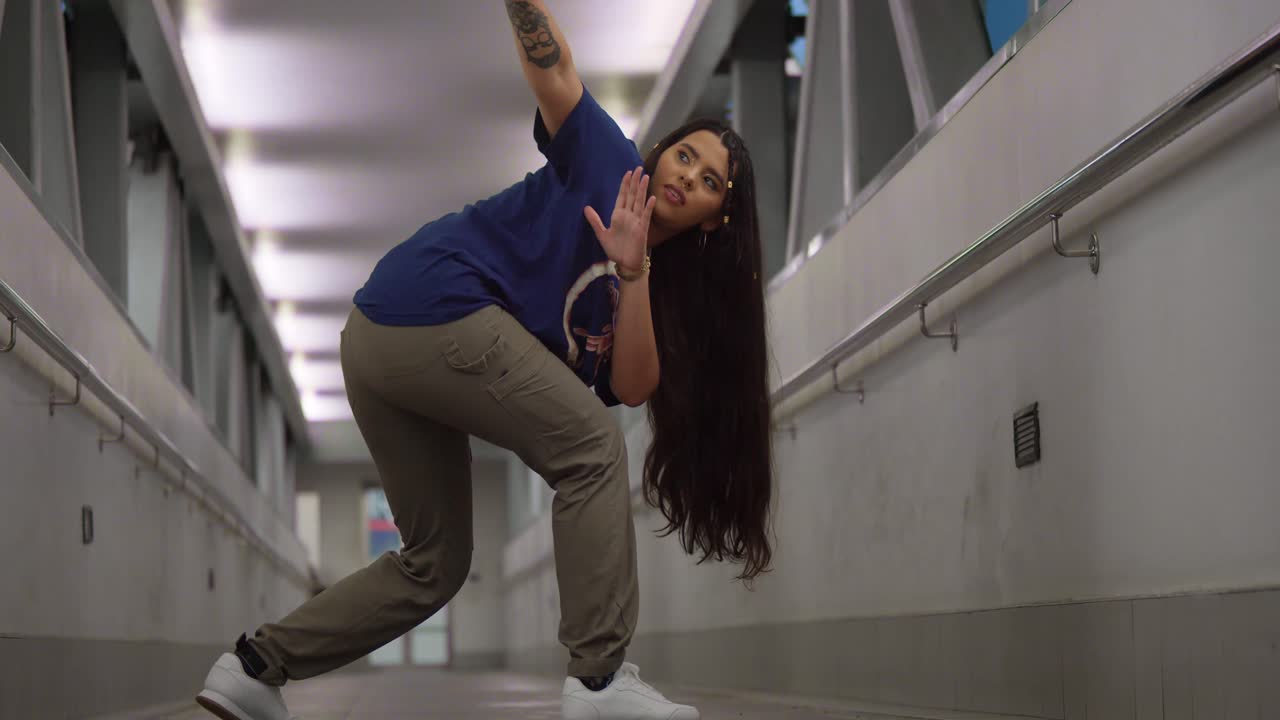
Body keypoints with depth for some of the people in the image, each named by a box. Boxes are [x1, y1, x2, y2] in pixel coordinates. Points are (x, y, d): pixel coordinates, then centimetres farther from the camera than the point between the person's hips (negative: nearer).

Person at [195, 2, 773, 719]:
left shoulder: (655, 290, 19)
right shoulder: (607, 161, 3)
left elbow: (632, 389, 1)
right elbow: (553, 68, -8)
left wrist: (631, 272, -10)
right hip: (438, 303, -9)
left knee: (433, 565, 14)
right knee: (592, 446, -7)